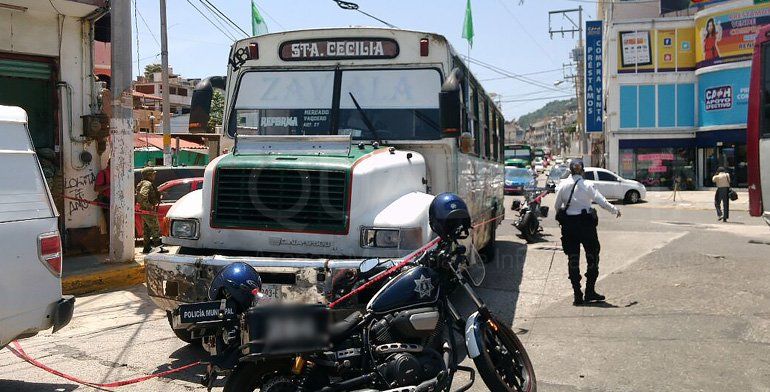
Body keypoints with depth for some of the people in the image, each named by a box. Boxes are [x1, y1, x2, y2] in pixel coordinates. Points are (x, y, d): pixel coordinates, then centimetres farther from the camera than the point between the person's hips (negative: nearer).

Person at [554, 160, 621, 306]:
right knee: (592, 257, 13)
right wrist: (615, 210, 6)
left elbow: (557, 206, 4)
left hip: (569, 224, 2)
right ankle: (590, 291, 14)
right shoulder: (587, 185, -7)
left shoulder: (563, 185, -1)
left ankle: (577, 295, 6)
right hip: (586, 223, -2)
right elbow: (602, 202, -9)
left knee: (573, 259, 7)